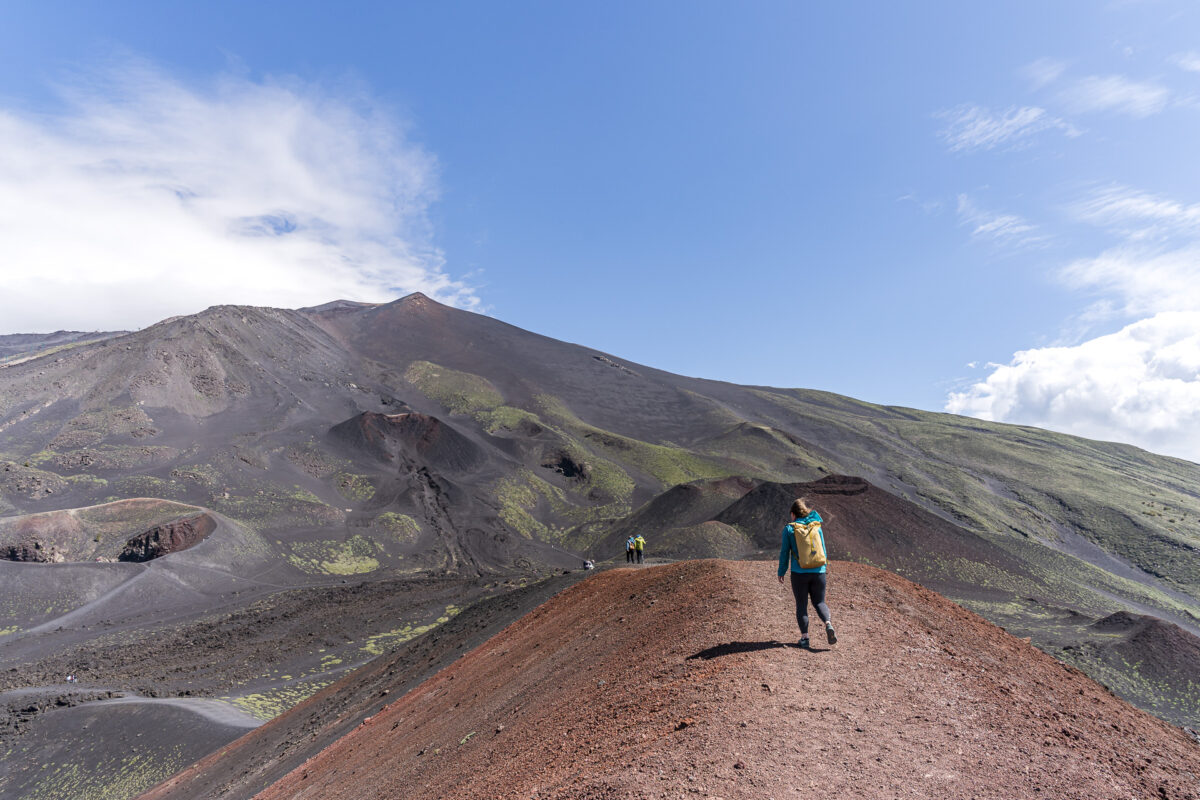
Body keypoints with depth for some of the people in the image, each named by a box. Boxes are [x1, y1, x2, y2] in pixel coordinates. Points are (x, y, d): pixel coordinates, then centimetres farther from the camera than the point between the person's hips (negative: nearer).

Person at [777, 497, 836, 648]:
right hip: (818, 572, 3)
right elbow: (823, 549, 12)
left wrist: (781, 572, 7)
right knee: (819, 602, 15)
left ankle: (804, 636, 4)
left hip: (799, 573, -3)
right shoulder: (817, 527, 6)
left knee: (801, 605, 8)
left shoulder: (789, 529, -3)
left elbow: (785, 552, -2)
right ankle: (828, 624, -10)